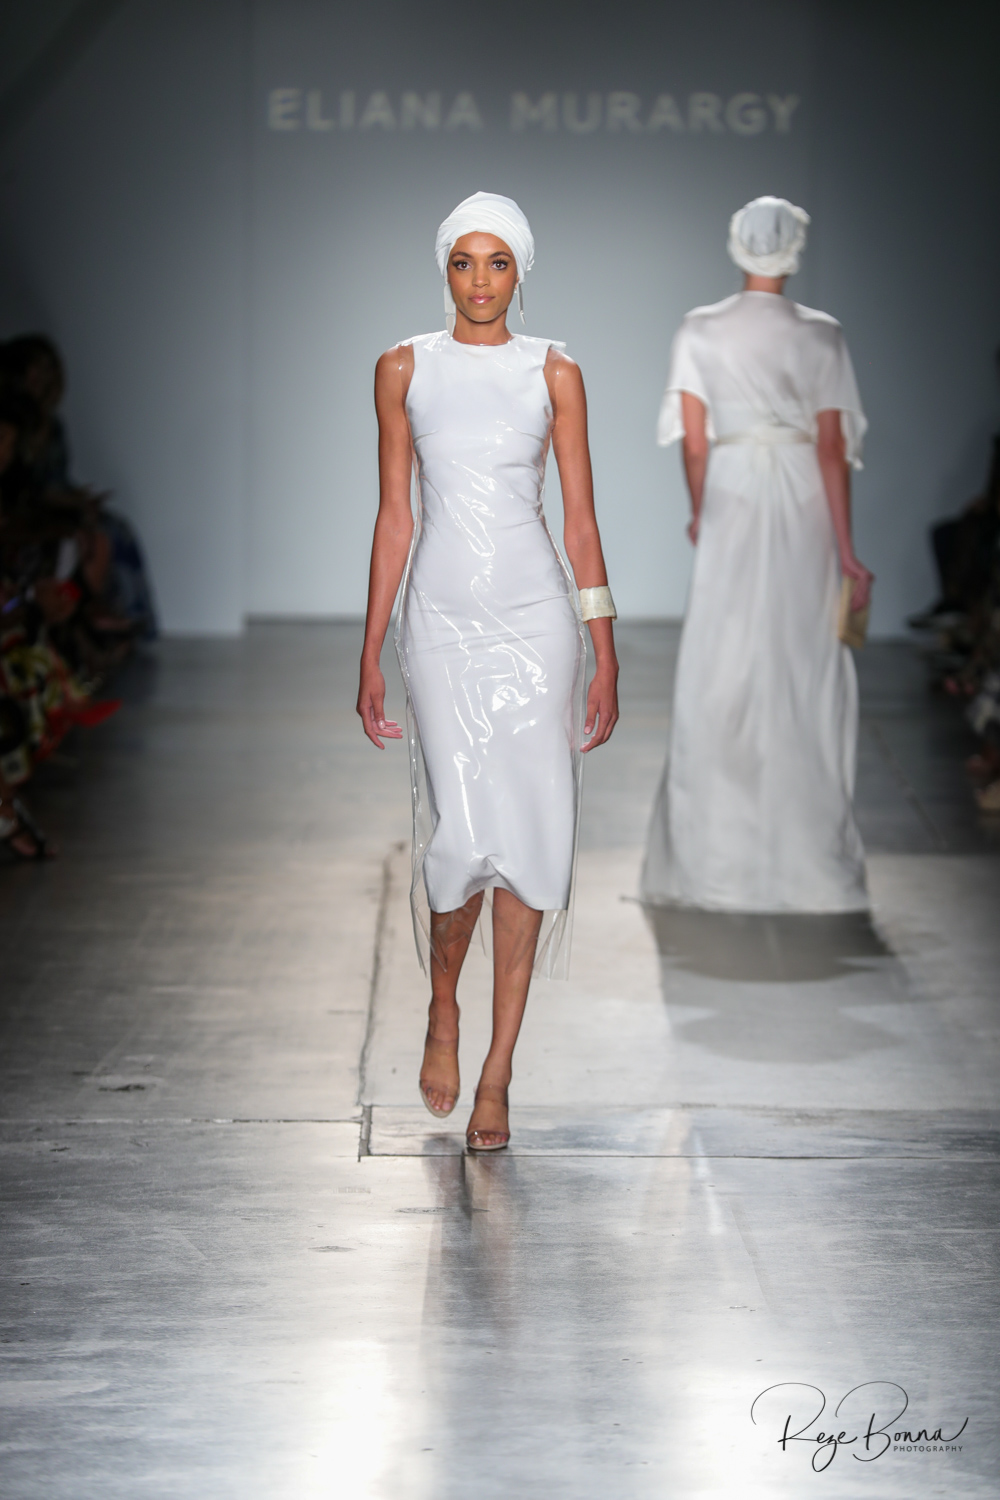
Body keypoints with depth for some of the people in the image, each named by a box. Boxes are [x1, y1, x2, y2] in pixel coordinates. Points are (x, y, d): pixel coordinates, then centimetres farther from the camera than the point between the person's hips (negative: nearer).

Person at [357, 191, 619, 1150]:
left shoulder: (553, 372, 5)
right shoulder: (404, 369, 6)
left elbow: (579, 516, 4)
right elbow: (394, 514, 7)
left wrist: (605, 653, 0)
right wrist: (371, 655, 5)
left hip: (535, 613, 0)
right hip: (442, 615, 0)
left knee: (530, 835, -3)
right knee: (465, 833, -11)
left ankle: (497, 1073, 6)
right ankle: (442, 1006, 20)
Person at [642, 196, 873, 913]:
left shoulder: (700, 331, -2)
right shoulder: (822, 335, -3)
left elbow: (693, 440, -1)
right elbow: (832, 448, -6)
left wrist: (699, 513, 16)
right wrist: (846, 549, -3)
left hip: (732, 504, 0)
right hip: (807, 510, 0)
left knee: (723, 674, 6)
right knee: (807, 676, 7)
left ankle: (717, 850, 9)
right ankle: (806, 847, 10)